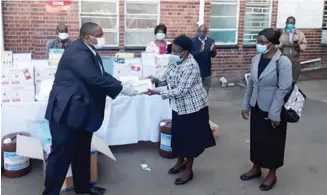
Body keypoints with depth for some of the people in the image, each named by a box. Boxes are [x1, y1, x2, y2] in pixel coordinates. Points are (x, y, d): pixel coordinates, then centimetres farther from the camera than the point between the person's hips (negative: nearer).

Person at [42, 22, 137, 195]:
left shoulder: (89, 51, 10)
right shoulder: (78, 53, -23)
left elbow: (101, 76, 11)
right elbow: (96, 79, -28)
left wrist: (119, 85, -2)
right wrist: (122, 89, -19)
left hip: (80, 110, 10)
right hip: (67, 110, -10)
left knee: (82, 151, 19)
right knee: (61, 153, -1)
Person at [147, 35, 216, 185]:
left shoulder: (191, 66, -27)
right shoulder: (174, 61, -1)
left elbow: (180, 91, -30)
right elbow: (166, 77, 9)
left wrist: (157, 92, -31)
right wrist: (156, 80, -13)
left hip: (193, 107, -8)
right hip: (179, 106, 8)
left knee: (189, 137, 3)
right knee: (178, 134, 18)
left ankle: (189, 171, 18)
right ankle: (181, 161, 40)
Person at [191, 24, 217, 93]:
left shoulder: (211, 41, -1)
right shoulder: (192, 41, -9)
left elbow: (213, 55, -5)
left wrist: (213, 50, -28)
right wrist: (200, 51, -35)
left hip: (206, 70, 3)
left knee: (206, 89, 16)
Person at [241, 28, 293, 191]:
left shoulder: (283, 62, -19)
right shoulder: (256, 59, 1)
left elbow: (283, 89, -19)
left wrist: (275, 114, -19)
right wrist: (245, 105, 7)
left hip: (273, 110, -6)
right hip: (257, 107, 6)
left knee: (272, 142, 9)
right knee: (256, 138, 17)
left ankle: (272, 174, 28)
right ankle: (256, 168, 36)